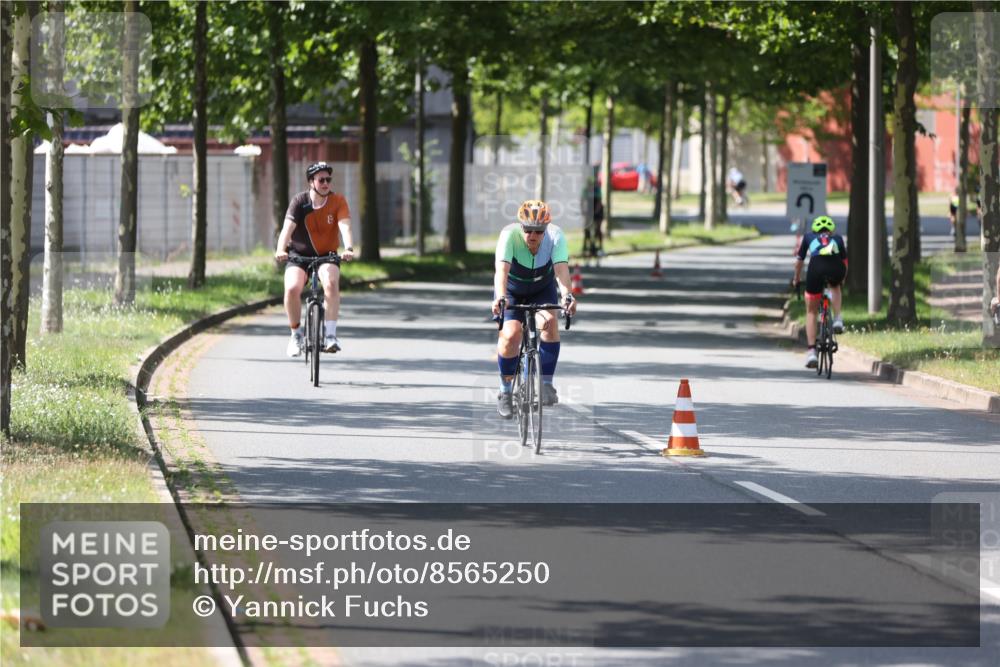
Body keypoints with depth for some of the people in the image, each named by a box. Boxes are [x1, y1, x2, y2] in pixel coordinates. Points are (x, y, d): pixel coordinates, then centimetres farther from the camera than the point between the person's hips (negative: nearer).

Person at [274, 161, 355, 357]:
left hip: (327, 255, 0)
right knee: (292, 288, -25)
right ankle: (296, 335, -2)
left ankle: (330, 333, -24)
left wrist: (349, 249, -43)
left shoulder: (337, 201, -9)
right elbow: (288, 227, -24)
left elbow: (345, 226, -23)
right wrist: (281, 250, -43)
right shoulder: (300, 201, -11)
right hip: (299, 255, 0)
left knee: (331, 282, -31)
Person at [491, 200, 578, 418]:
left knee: (550, 323, -25)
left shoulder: (555, 236, -28)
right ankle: (505, 392, -2)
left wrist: (567, 296, -58)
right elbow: (502, 269, -44)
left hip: (542, 288, 1)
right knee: (511, 334, -20)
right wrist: (501, 297, -61)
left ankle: (547, 383, -13)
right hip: (512, 290, -1)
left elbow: (561, 269, -40)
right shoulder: (509, 235, -32)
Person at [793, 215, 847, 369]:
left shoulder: (809, 237, 32)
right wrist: (842, 279, 60)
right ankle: (838, 320, 18)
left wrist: (796, 279, 57)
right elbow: (844, 261, 42)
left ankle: (811, 351, 7)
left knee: (811, 312, 15)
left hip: (817, 267, -1)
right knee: (835, 286, 39)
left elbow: (799, 261, 41)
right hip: (836, 268, 1)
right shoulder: (837, 238, 33)